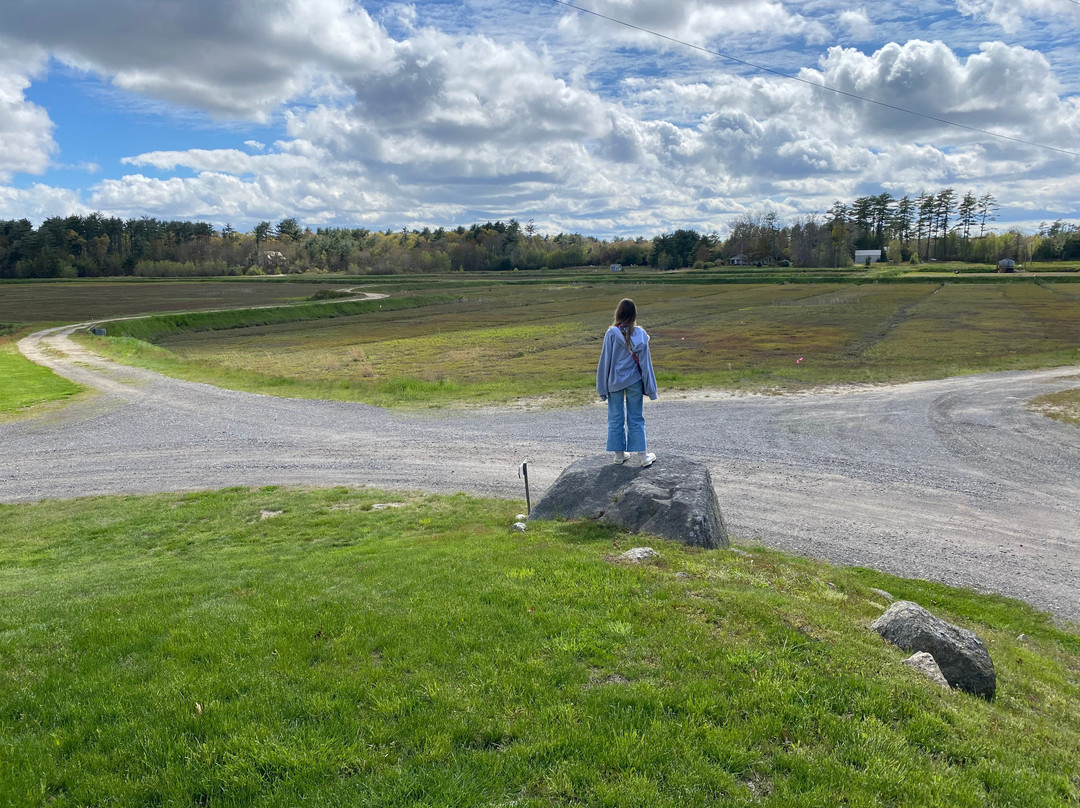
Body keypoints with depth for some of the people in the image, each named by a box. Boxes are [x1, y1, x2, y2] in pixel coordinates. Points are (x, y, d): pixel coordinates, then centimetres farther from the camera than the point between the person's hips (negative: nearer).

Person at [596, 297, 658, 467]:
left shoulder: (611, 333, -13)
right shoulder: (640, 334, -6)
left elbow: (605, 361, -7)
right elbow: (645, 362, -1)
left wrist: (602, 388, 1)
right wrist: (649, 388, 7)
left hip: (615, 383, -1)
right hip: (634, 382, 2)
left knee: (616, 418, 11)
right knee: (636, 418, 10)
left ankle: (620, 453, 17)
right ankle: (642, 454, 10)